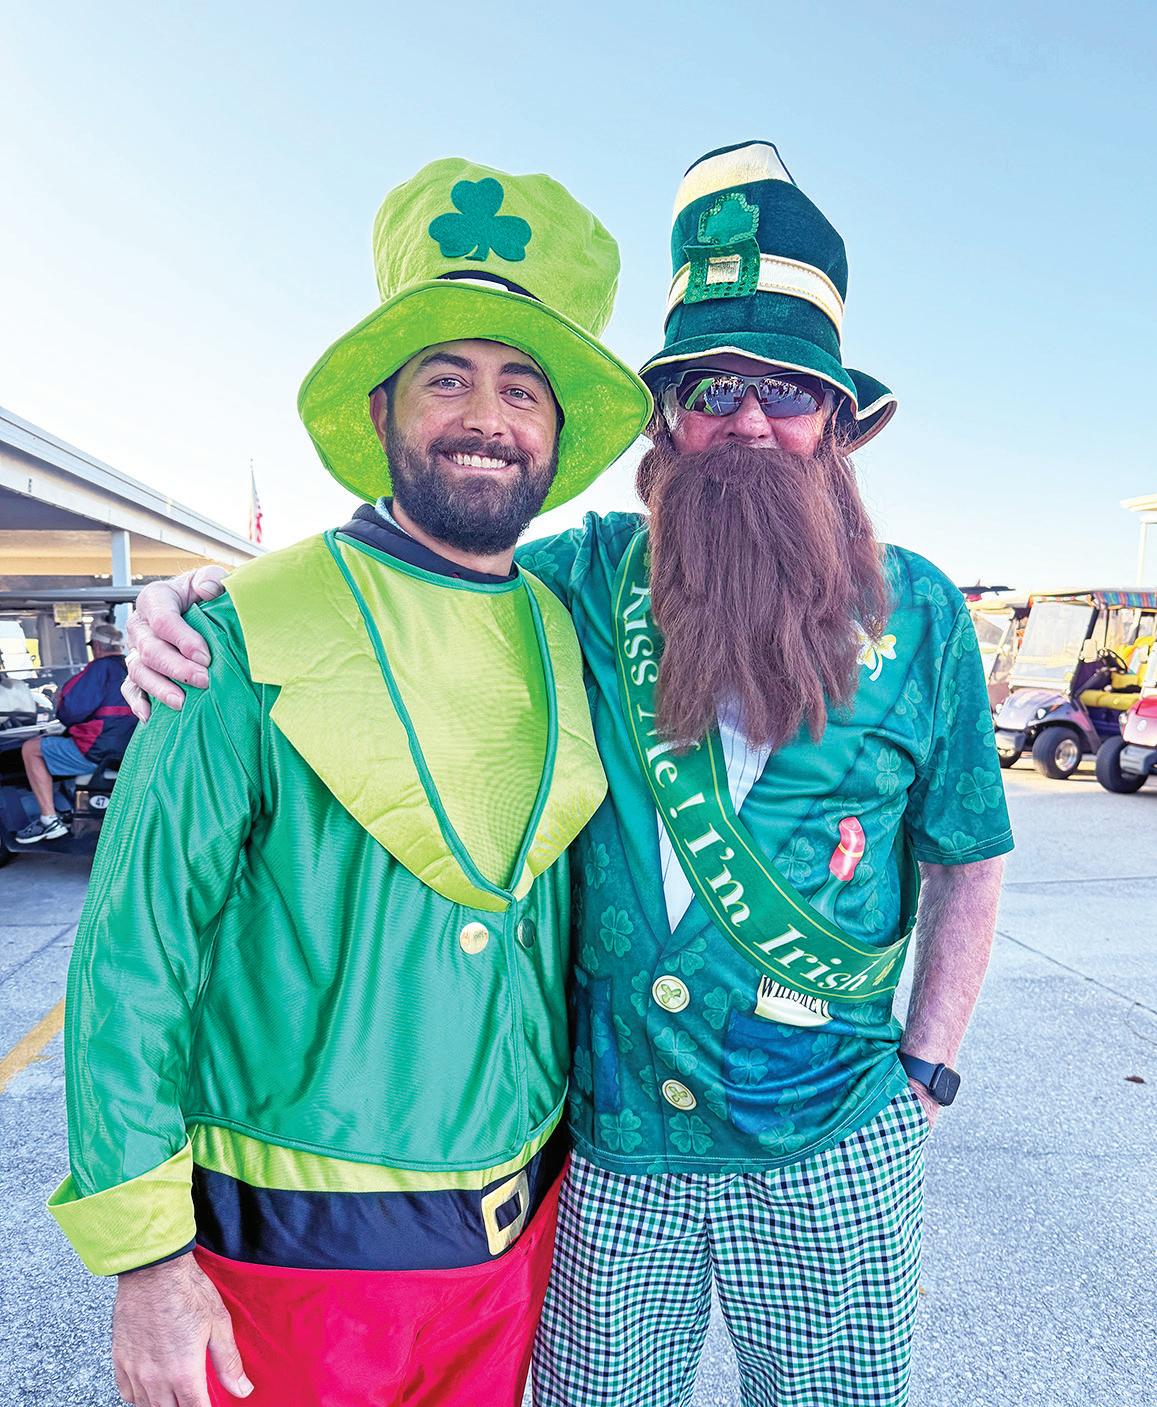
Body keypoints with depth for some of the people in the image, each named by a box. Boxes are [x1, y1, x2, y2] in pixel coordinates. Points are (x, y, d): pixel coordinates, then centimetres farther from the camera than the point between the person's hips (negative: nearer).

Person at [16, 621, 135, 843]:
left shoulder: (102, 667, -13)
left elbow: (73, 710, -16)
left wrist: (60, 704, 7)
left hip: (100, 752, -9)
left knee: (30, 749, 7)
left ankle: (50, 820, 2)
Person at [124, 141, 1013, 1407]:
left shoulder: (917, 613, -5)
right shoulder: (589, 582, -7)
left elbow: (966, 863, 3)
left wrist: (926, 1072, 1)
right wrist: (205, 596, -15)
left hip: (833, 1157, 1)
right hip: (614, 1149, 1)